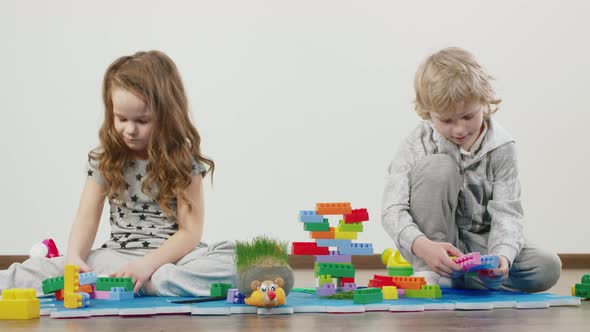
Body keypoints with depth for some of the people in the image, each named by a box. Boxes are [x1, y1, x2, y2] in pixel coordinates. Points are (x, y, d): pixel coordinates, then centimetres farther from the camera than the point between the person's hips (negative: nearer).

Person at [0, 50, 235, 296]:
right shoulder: (104, 159, 4)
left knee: (231, 262, -34)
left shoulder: (183, 160, -3)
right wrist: (74, 257, -21)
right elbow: (86, 219, 1)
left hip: (172, 255, -1)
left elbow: (190, 231, -8)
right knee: (45, 268, -24)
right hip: (117, 255, 2)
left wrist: (147, 265, -23)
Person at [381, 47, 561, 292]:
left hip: (479, 242, 3)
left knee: (548, 268, -23)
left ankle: (446, 276, -16)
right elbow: (393, 210, -22)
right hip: (433, 240, -2)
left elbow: (506, 213, -15)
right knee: (438, 167, -27)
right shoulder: (416, 146, -14)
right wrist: (423, 246, -43)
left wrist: (502, 256, -37)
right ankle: (430, 273, -21)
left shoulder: (500, 148, -10)